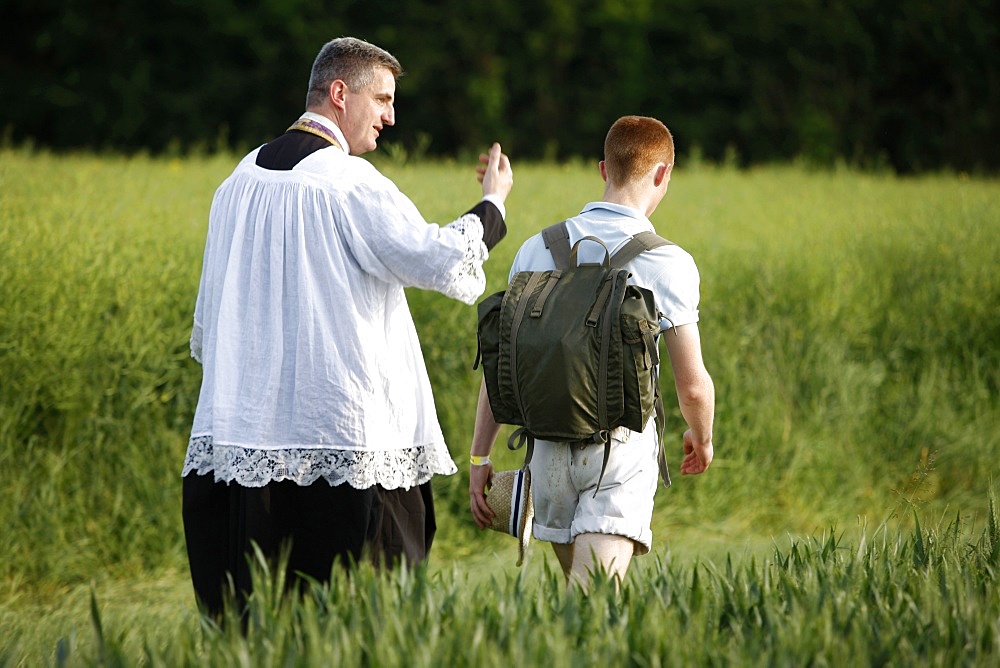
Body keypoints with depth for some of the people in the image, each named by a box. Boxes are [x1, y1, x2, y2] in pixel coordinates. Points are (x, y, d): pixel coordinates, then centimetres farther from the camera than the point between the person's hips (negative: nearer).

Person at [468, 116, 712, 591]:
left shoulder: (538, 249, 5)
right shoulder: (668, 264, -5)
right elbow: (692, 386, -3)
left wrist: (480, 455, 10)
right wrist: (702, 439, 18)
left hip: (548, 445, 4)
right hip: (621, 445, -4)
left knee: (585, 589, 21)